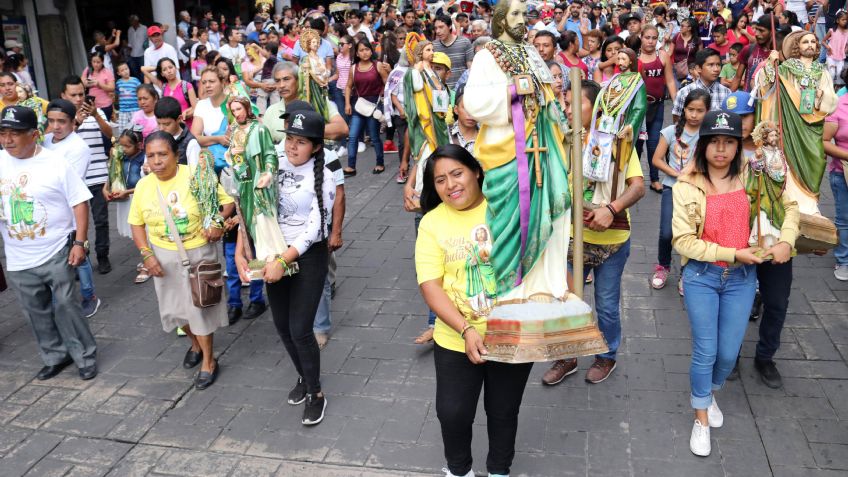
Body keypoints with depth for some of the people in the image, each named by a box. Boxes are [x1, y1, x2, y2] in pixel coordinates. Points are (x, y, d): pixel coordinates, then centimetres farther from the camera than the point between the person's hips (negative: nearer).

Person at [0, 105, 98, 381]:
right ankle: (55, 357, 32)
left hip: (56, 252, -5)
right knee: (36, 312, 15)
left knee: (65, 306, 2)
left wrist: (79, 242, -15)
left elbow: (80, 202, -10)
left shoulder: (55, 164, -12)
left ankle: (85, 357, 17)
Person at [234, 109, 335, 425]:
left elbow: (315, 227, -18)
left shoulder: (322, 177, -13)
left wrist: (283, 262, -25)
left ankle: (315, 394, 17)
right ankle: (304, 377, 39)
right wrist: (240, 252, -12)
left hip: (308, 257, -5)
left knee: (300, 329, -5)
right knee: (282, 326, 14)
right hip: (275, 254, 5)